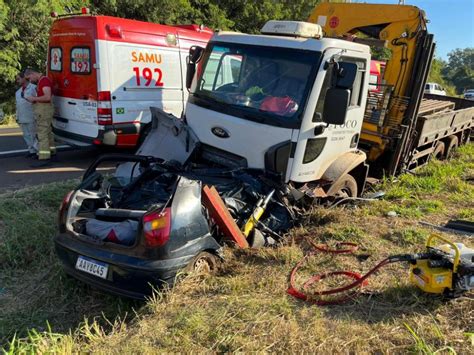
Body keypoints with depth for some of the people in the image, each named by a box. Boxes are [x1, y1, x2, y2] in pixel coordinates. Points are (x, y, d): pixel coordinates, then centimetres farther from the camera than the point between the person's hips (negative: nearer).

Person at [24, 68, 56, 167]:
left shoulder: (44, 80, -14)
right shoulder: (40, 81, 19)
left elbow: (48, 97, -24)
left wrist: (34, 98, -14)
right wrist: (34, 99, 10)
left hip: (44, 109, -11)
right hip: (42, 109, 11)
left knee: (42, 133, -12)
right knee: (47, 132, 14)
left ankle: (44, 158, -13)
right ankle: (51, 153, 22)